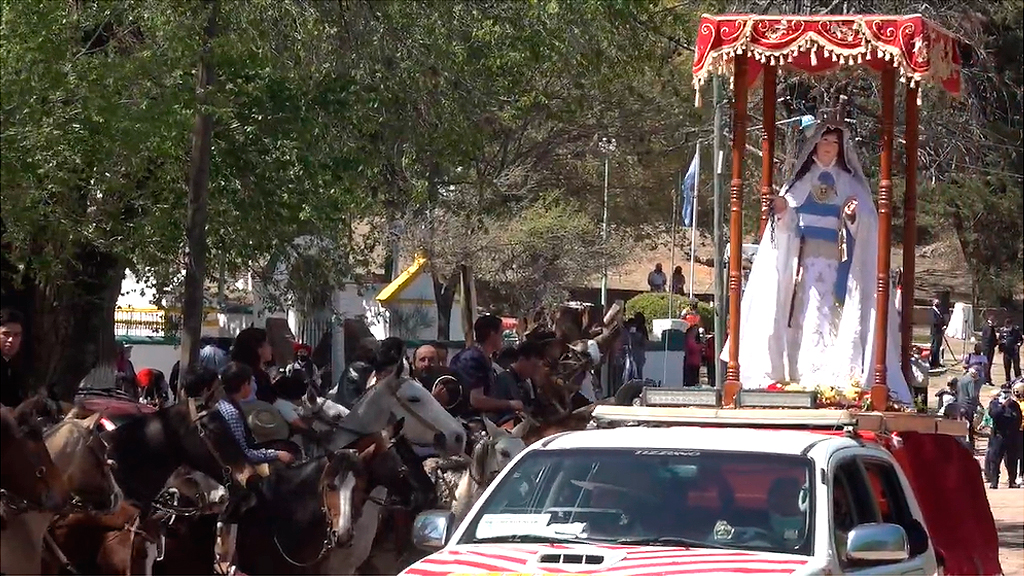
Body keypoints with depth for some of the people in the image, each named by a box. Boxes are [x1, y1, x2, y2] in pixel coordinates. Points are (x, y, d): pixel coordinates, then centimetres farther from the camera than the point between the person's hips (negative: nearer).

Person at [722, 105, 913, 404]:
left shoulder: (851, 183, 12)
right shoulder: (800, 182, 16)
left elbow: (869, 223, 1)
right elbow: (786, 227, 12)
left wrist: (855, 215, -19)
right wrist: (781, 212, -8)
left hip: (835, 261, -2)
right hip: (802, 259, 2)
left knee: (827, 320, -11)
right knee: (803, 318, -6)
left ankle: (829, 380, -15)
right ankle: (799, 378, -8)